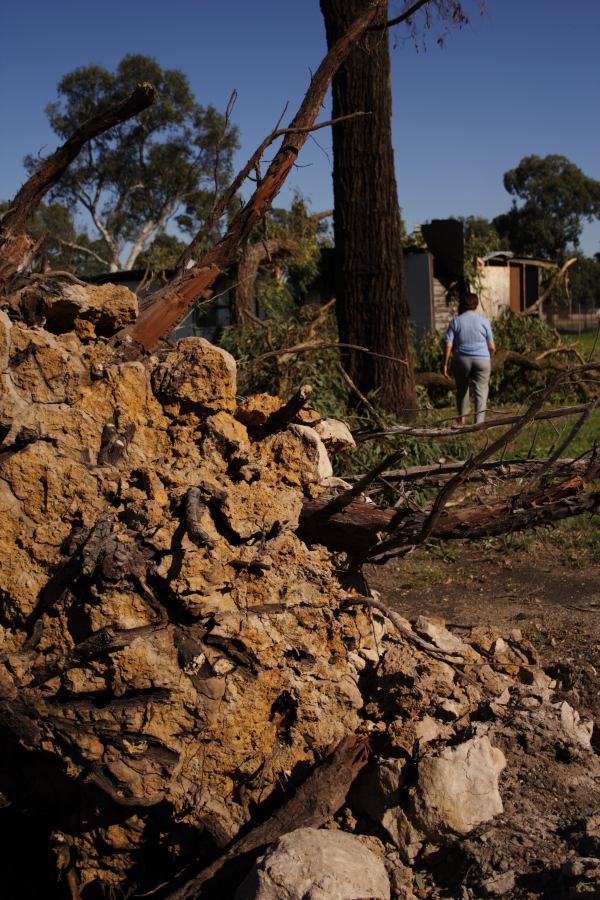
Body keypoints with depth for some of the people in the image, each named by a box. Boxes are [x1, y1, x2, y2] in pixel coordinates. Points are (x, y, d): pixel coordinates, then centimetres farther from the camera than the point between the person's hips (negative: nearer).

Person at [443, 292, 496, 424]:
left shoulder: (455, 321, 0)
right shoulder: (484, 321, 1)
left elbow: (448, 345, -6)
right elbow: (491, 346, 3)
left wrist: (445, 364, 0)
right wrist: (491, 355, 23)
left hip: (462, 360, 1)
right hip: (482, 360, -1)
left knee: (462, 390, 19)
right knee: (481, 391, 1)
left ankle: (461, 419, 29)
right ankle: (479, 422, -8)